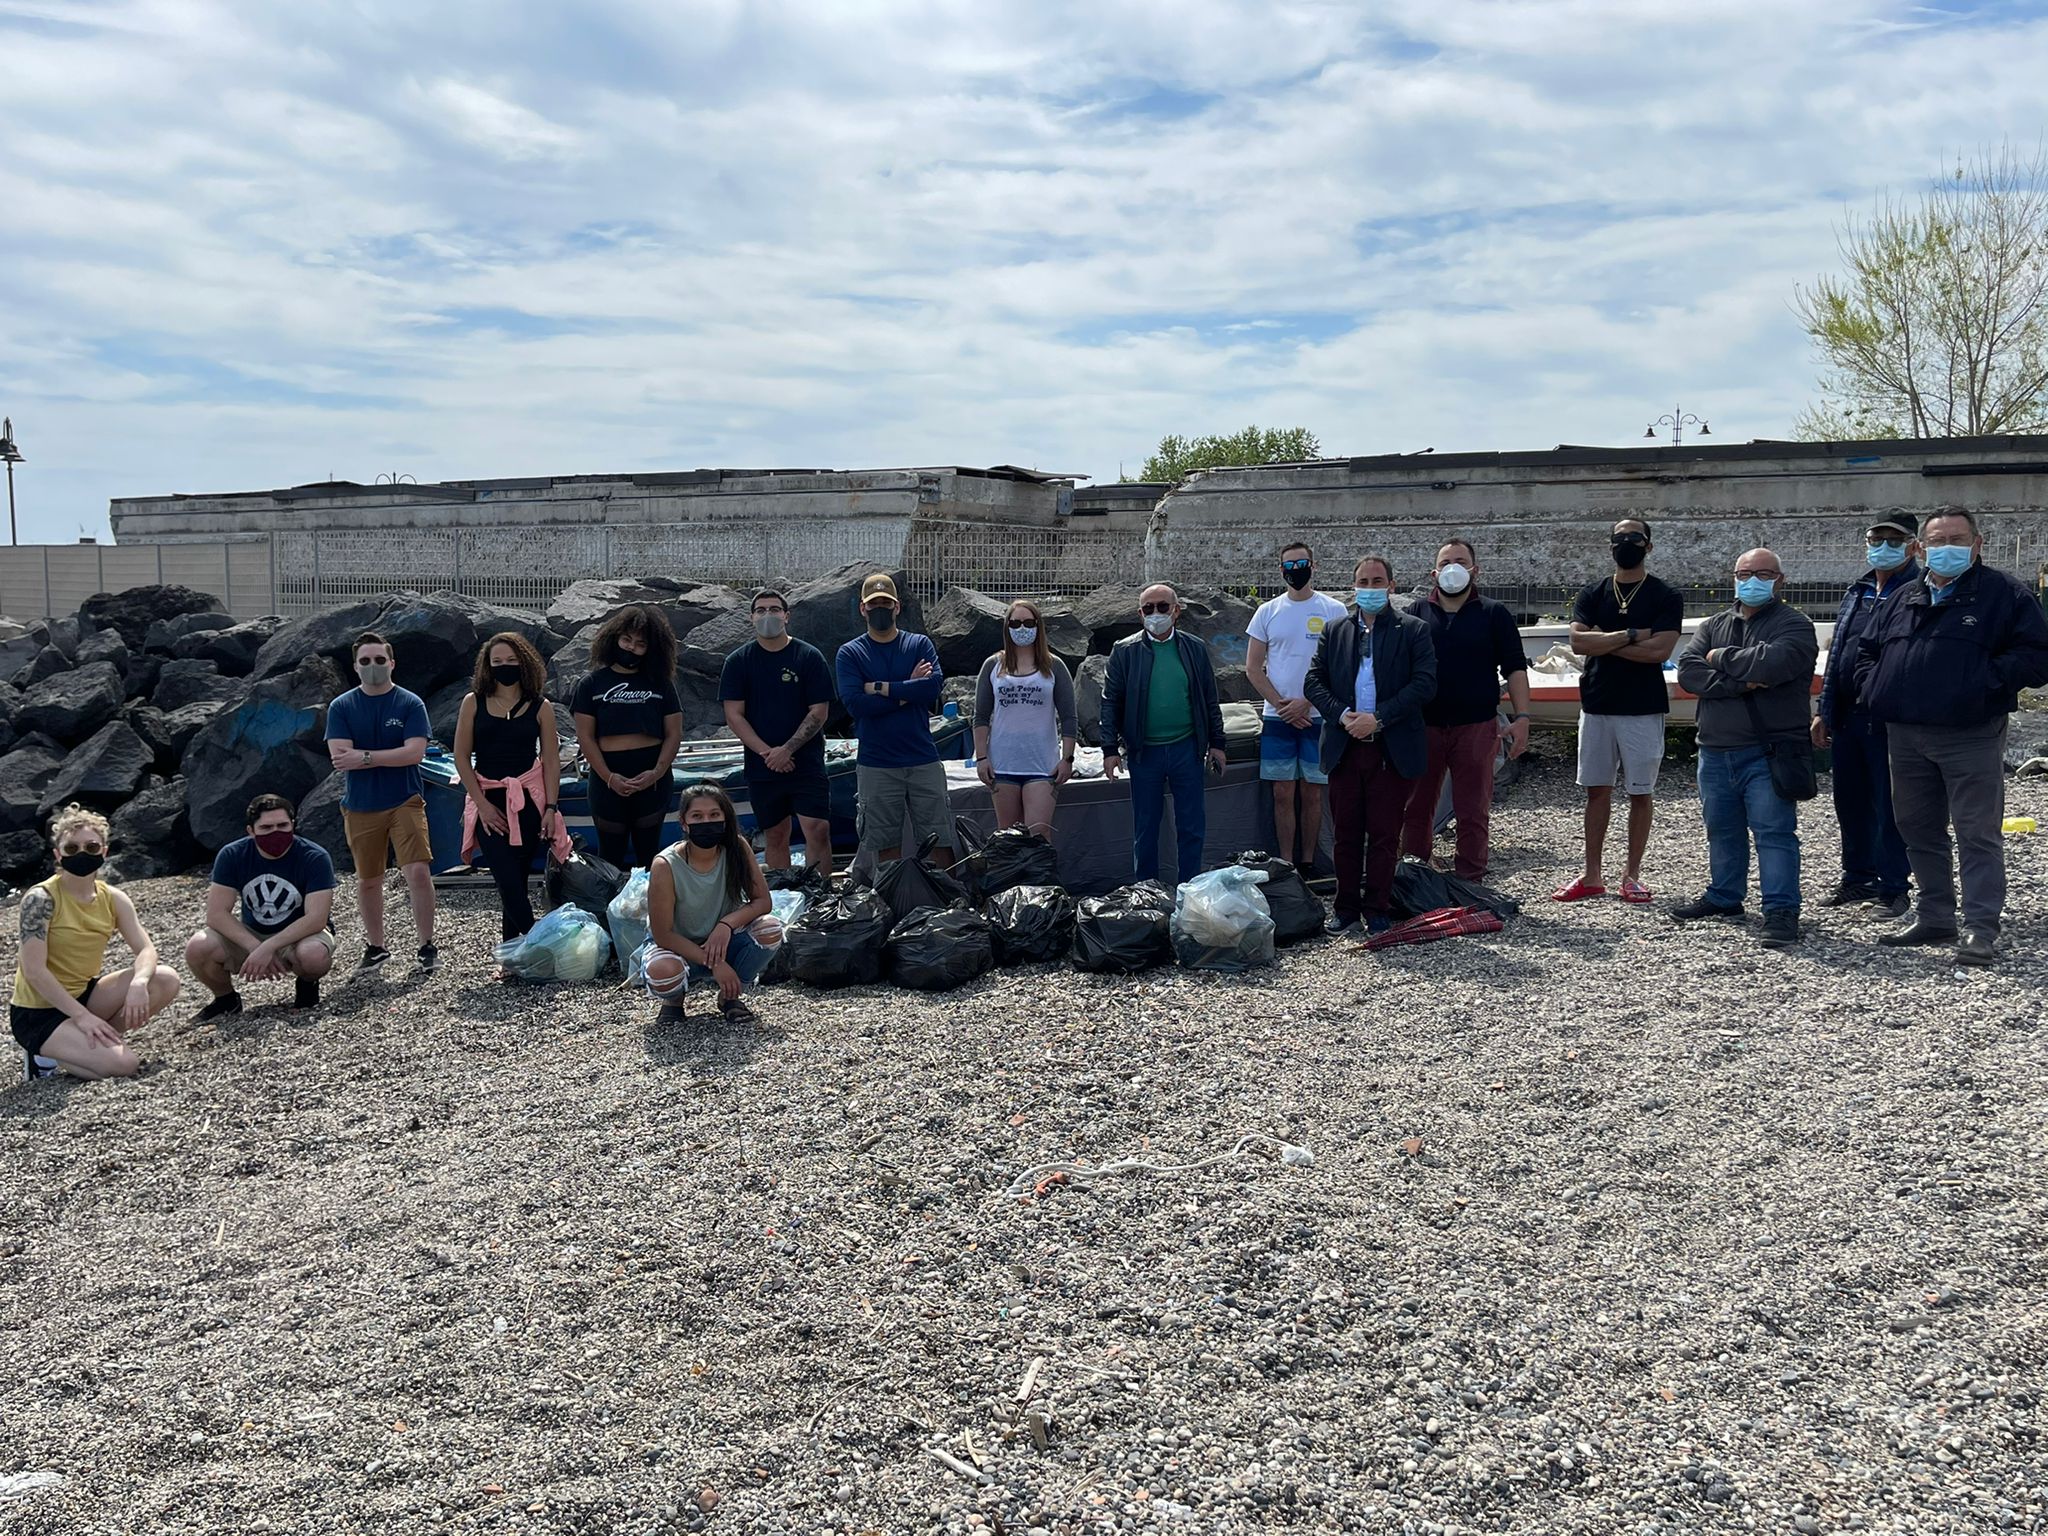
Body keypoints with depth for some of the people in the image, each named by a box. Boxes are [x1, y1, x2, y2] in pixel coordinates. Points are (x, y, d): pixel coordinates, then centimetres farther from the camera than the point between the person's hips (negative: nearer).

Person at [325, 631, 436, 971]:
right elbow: (340, 757, -9)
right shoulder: (341, 707, 2)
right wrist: (390, 757, -12)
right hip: (360, 806, 2)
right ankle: (375, 947, 27)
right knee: (368, 881, 11)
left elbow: (415, 752, -14)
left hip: (405, 802, -2)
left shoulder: (410, 704, -2)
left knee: (418, 871, -12)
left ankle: (427, 946, 1)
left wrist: (365, 757, -14)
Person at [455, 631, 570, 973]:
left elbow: (551, 761, 3)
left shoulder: (540, 707, 3)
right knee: (508, 880, -12)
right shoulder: (473, 703, 3)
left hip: (528, 799, 0)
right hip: (487, 800, 0)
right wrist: (482, 803, -6)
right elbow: (461, 757, 2)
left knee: (517, 880, 0)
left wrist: (551, 807, -4)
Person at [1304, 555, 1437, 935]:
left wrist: (1379, 718, -14)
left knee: (1384, 835, 2)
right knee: (1347, 834, 7)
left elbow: (1425, 683, -7)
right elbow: (1313, 681, 8)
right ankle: (1346, 907, 16)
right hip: (1344, 748, 3)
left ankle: (1377, 910, 11)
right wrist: (1342, 715, -9)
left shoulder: (1413, 630, 3)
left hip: (1393, 750, -3)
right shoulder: (1335, 632, 13)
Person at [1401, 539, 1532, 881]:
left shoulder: (1494, 615, 6)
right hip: (1423, 725, 2)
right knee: (1416, 807, 7)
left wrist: (1521, 718, -7)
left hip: (1476, 727, -2)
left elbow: (1515, 669, 3)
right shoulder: (1417, 613, 9)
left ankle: (1469, 879, 9)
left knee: (1473, 812, 1)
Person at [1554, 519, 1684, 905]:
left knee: (1640, 794, 4)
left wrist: (1602, 642, -11)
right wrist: (1630, 635, -14)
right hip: (1596, 706, 3)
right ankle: (1593, 876, 14)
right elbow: (1578, 642, -7)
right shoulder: (1593, 594, 8)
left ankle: (1632, 875, 13)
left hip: (1643, 710, -3)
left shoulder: (1665, 598, -1)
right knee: (1597, 790, 7)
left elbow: (1660, 650, -15)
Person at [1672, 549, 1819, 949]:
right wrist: (1738, 682, -15)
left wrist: (1720, 658, -7)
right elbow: (1688, 672, -2)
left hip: (1768, 753, -6)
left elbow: (1770, 663, -23)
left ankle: (1781, 910, -7)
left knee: (1774, 831, -8)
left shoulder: (1794, 625, -3)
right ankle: (1724, 897, 31)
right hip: (1716, 751, 6)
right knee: (1722, 829, 17)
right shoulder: (1713, 626, 15)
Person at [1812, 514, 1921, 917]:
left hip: (1889, 718, -7)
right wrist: (1824, 711, 17)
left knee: (1889, 804, -1)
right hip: (1846, 715, 7)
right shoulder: (1857, 593, 17)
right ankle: (1858, 878, 26)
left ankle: (1892, 887, 9)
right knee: (1850, 800, 13)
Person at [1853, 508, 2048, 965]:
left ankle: (1980, 928, -1)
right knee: (1919, 830, 12)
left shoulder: (2004, 595, 0)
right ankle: (1934, 917, 24)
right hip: (1906, 736, 6)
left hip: (1971, 738, -6)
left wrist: (1985, 681, -18)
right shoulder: (1905, 599, 16)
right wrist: (1873, 688, 8)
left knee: (1978, 834, -4)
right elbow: (1867, 648, 26)